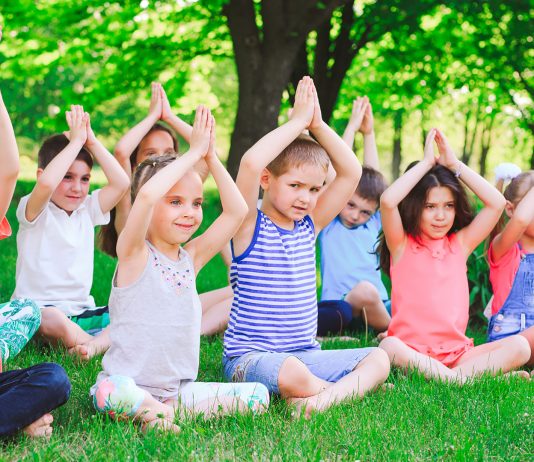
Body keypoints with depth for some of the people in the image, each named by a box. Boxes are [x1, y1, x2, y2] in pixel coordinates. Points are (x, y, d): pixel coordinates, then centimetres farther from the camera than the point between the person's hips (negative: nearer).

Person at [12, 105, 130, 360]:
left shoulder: (87, 209, 12)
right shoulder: (34, 211, -4)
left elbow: (121, 183, -1)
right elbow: (46, 183, -28)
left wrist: (92, 142, -3)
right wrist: (76, 141, -19)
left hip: (82, 313, 6)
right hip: (38, 311, -6)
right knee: (53, 320, -41)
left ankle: (95, 344, -36)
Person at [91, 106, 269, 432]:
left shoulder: (191, 257, 9)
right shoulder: (134, 254, -8)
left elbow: (237, 211, 4)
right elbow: (145, 196, -27)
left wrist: (211, 158, -1)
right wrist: (194, 153, -19)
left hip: (179, 388, 7)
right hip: (130, 383, -6)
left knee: (258, 396, -7)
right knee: (111, 392, -39)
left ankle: (164, 411, -8)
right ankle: (157, 411, -11)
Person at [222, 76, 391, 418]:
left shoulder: (309, 226, 10)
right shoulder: (250, 226, -7)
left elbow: (351, 172, 6)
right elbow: (251, 163, -25)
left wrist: (317, 125, -3)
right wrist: (298, 121, -17)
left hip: (305, 354, 7)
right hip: (249, 357, -7)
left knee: (379, 359, -9)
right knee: (291, 372, -38)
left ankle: (325, 397, -27)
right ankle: (355, 387, -13)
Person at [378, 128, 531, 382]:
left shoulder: (460, 244, 15)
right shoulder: (402, 245, 5)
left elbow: (496, 203, 6)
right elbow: (387, 201, -14)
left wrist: (455, 165, 6)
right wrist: (426, 163, -4)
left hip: (457, 352, 4)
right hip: (412, 351, -4)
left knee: (519, 346, -19)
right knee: (389, 347, -38)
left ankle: (455, 376, -30)